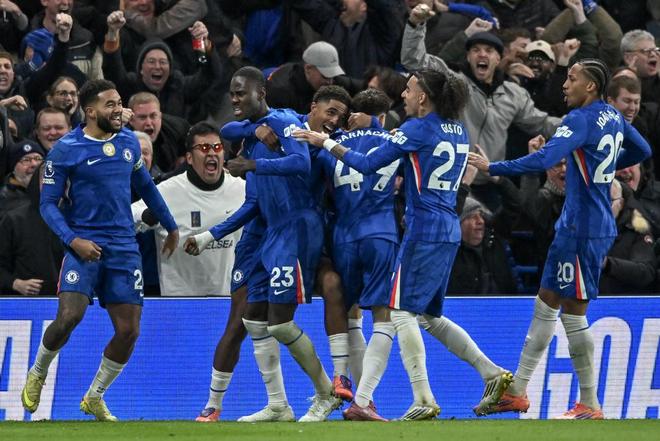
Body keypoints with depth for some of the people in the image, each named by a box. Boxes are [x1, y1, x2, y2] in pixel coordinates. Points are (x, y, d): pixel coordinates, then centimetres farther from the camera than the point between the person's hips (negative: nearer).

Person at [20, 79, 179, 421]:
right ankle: (37, 374, 8)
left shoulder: (128, 142, 9)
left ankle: (94, 398, 18)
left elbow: (145, 186, 25)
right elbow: (48, 203, -5)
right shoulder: (66, 150, -6)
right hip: (85, 246, -5)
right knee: (69, 317, -21)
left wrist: (170, 226, 30)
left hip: (124, 248, 5)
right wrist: (72, 239, -19)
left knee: (128, 331, -2)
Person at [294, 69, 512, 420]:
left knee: (402, 312, -6)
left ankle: (423, 400, -14)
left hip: (424, 230, -8)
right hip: (449, 230, 8)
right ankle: (491, 373, 7)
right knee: (430, 315, 16)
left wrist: (325, 142, 0)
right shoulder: (458, 131, 13)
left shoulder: (417, 129, -10)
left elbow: (368, 164, -8)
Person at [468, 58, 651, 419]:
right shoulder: (613, 117, 10)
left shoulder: (582, 119, -17)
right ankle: (517, 392, 16)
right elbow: (642, 150, 26)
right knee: (545, 305, 12)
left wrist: (493, 168, -23)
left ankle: (589, 405, 1)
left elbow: (544, 160, -28)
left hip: (582, 230, -10)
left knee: (573, 313, -4)